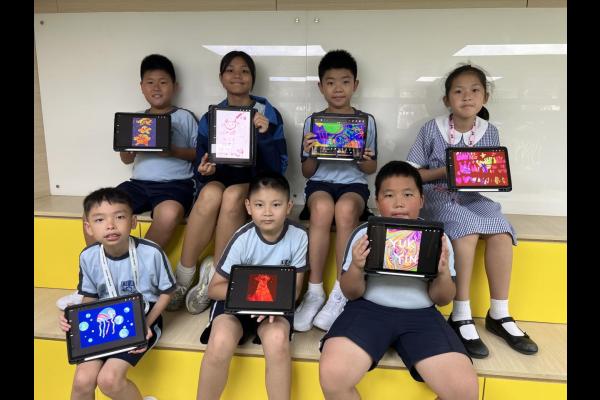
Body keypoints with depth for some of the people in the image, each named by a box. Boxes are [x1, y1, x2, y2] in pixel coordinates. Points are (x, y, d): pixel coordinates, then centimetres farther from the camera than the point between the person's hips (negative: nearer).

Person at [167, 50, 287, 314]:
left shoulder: (269, 114, -1)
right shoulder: (209, 118, 6)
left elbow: (278, 168, -8)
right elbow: (203, 170, 7)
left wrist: (265, 135, -23)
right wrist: (206, 170, -17)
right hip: (219, 182, 2)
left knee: (231, 196, -36)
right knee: (210, 193, -34)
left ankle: (213, 279, -21)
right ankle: (182, 279, -21)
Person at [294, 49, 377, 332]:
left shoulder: (366, 121, 9)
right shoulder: (312, 122, 9)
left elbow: (371, 169, 10)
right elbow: (307, 172, 8)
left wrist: (364, 158, -13)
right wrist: (311, 153, -14)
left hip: (354, 183, 0)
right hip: (320, 182, 1)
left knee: (345, 208, -36)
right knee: (322, 207, -36)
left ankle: (340, 293, -24)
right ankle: (314, 291, -24)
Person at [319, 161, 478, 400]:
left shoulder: (437, 237, 4)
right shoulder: (364, 234, 1)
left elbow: (442, 300, 7)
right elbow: (351, 293, 3)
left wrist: (444, 273, -15)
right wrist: (356, 267, -18)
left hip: (420, 314, 2)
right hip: (369, 309, -1)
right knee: (332, 375, -26)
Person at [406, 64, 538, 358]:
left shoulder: (490, 133, 5)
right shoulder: (432, 129, -5)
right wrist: (444, 171, -18)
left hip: (473, 197, 4)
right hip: (438, 196, -4)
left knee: (501, 233, -24)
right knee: (467, 231, -32)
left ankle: (499, 314, -9)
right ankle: (460, 316, -20)